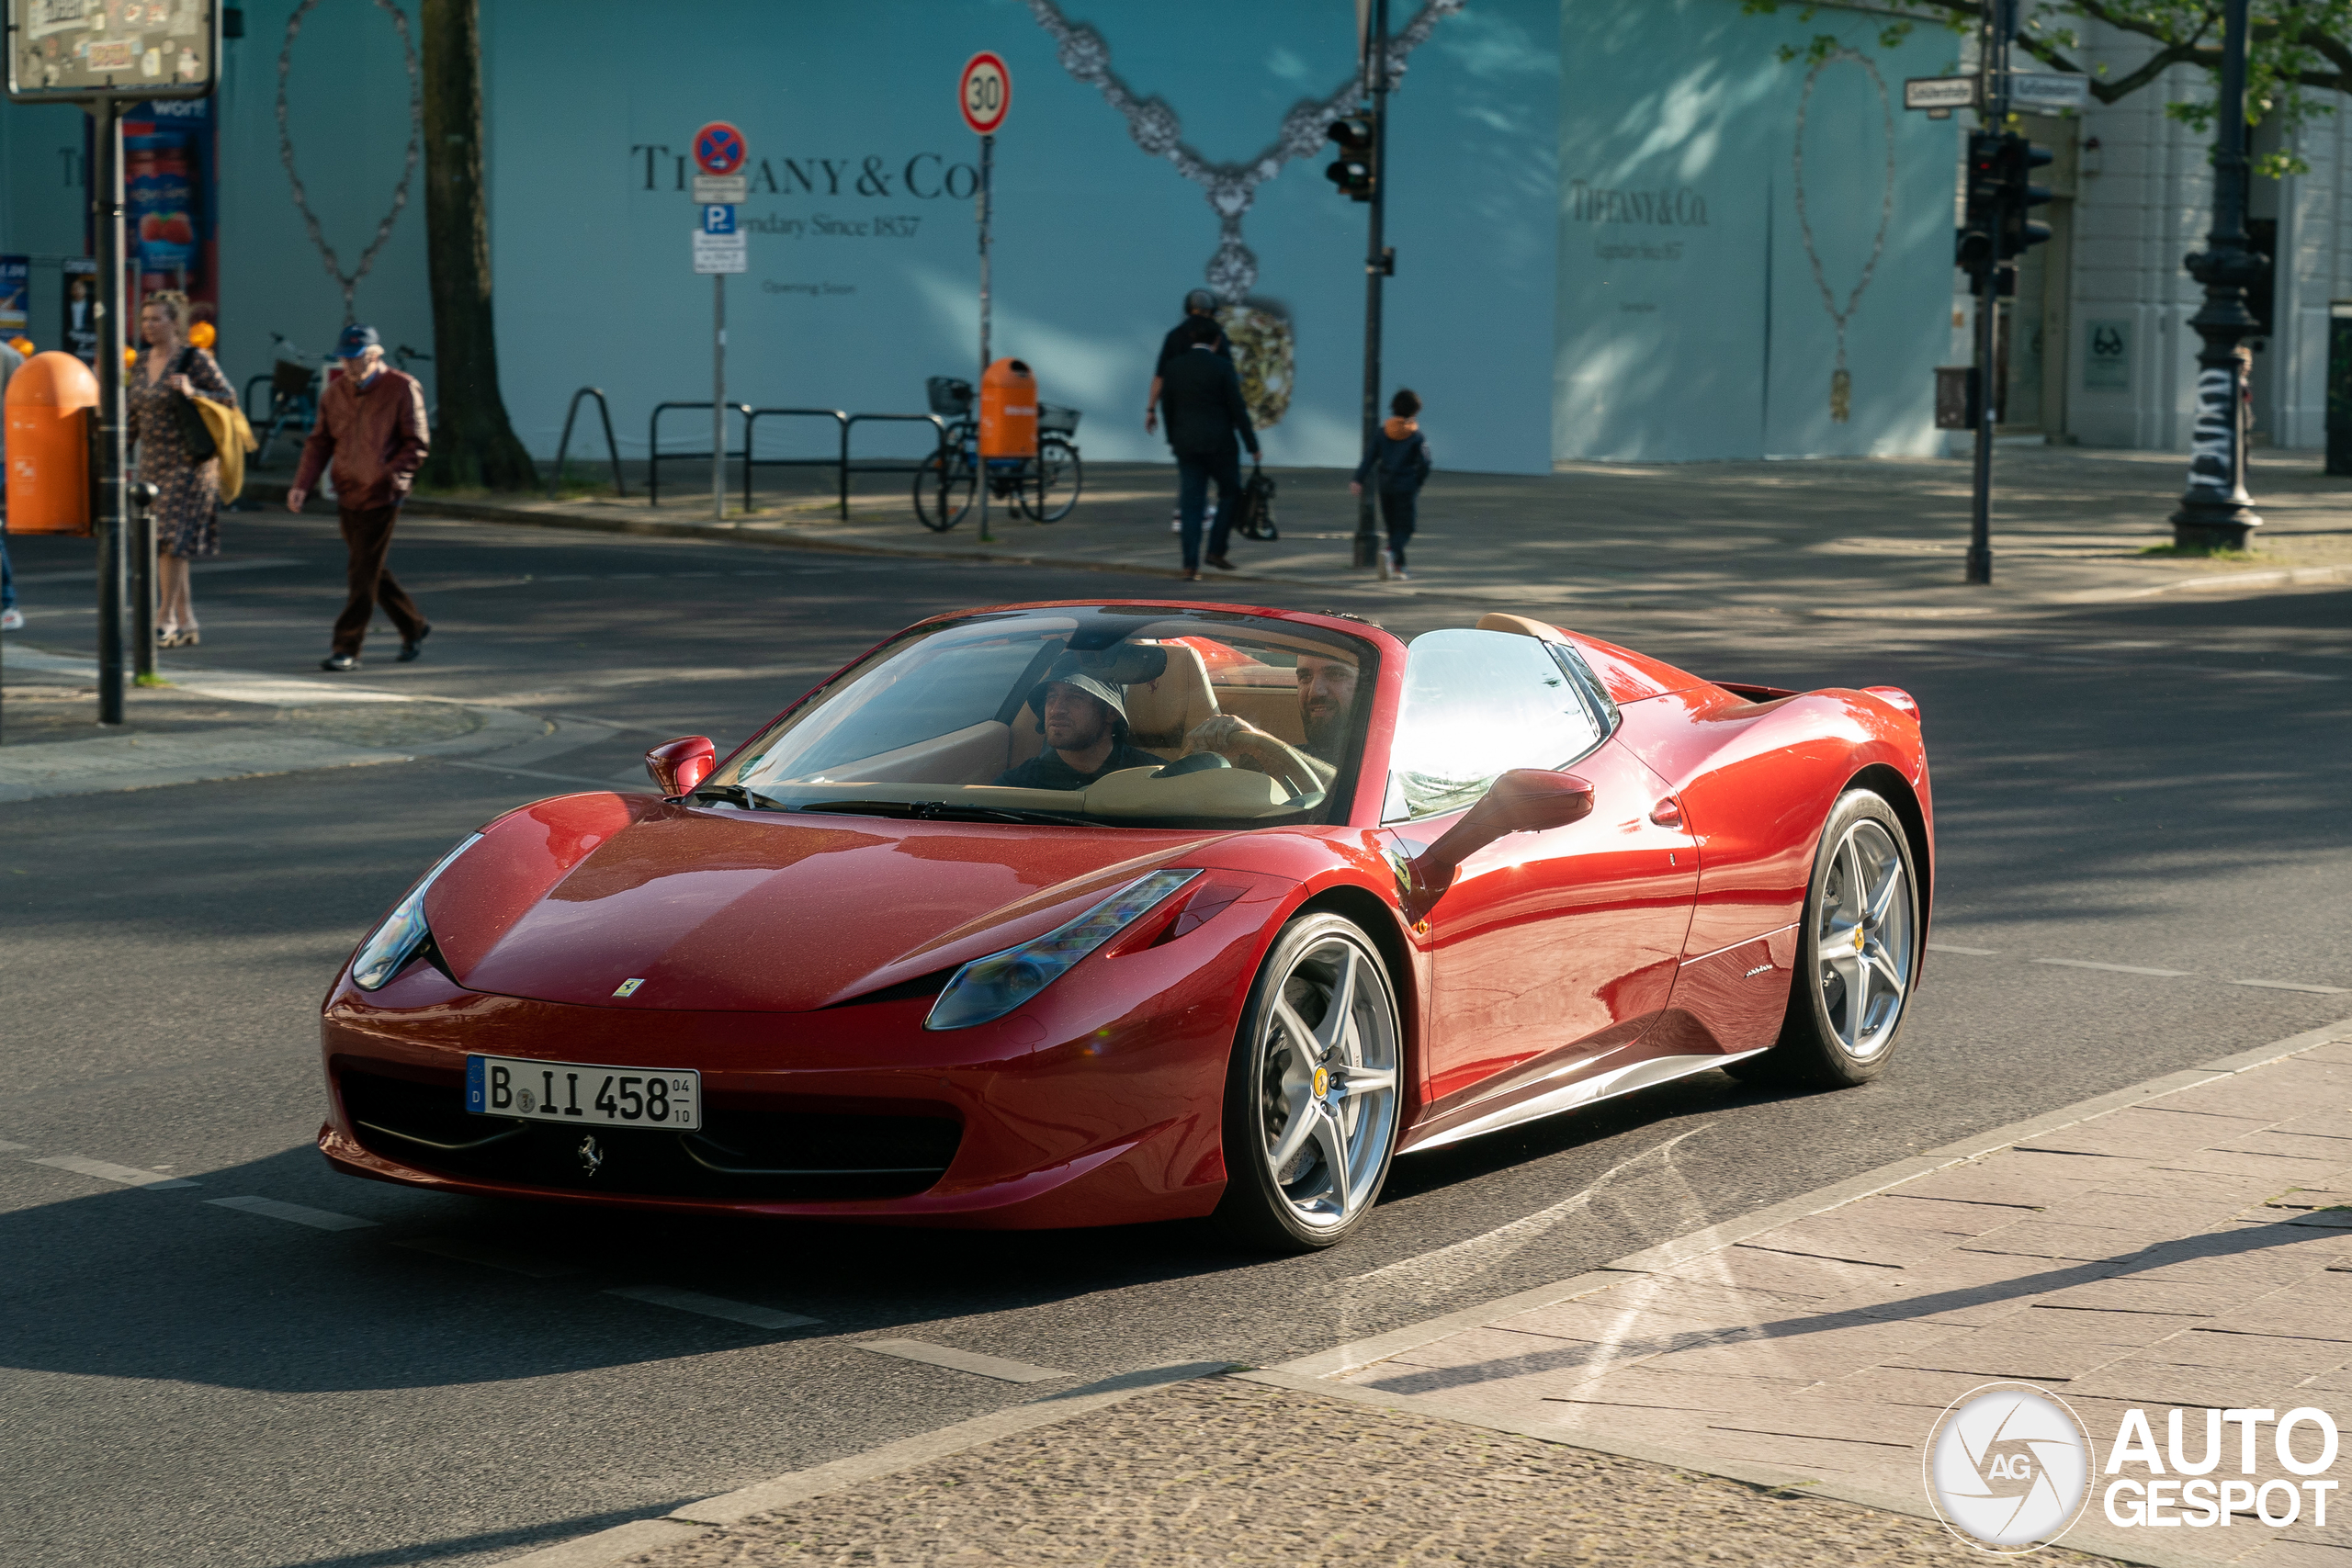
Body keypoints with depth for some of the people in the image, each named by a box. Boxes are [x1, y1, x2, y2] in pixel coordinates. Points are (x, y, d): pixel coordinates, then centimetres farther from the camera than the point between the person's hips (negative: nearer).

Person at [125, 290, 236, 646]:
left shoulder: (195, 359, -8)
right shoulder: (141, 362, 11)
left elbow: (229, 397, -8)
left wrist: (192, 392, -22)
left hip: (188, 463, -7)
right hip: (153, 463, 7)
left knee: (171, 539, -13)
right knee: (162, 543, 7)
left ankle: (164, 620, -9)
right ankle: (186, 623, 13)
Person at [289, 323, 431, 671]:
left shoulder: (402, 388, -6)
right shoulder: (335, 391, 9)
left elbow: (416, 443, -7)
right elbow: (319, 442, 11)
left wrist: (393, 473, -22)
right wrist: (302, 485, -2)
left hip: (381, 496, -6)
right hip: (347, 494, 6)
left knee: (364, 573, -8)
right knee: (372, 571, 13)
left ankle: (347, 648, -6)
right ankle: (414, 627, 31)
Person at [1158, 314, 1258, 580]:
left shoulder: (1174, 367, 4)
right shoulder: (1222, 367, -9)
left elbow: (1167, 406, 10)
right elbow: (1237, 409, -9)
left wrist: (1172, 439, 22)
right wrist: (1252, 445, -3)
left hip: (1186, 444, 4)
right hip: (1219, 443, -4)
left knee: (1191, 503, 4)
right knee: (1231, 493, 16)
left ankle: (1191, 565, -2)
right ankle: (1216, 550, 6)